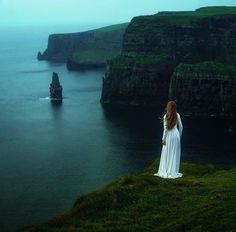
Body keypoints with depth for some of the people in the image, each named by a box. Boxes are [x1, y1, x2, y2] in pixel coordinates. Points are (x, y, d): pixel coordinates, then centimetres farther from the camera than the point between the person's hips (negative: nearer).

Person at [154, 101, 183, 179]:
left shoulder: (166, 116, -12)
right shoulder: (177, 115, 0)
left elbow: (166, 128, -13)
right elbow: (180, 127, 4)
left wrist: (163, 139, -7)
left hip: (169, 136, -4)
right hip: (176, 135, 4)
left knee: (167, 154, 5)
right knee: (175, 154, 10)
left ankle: (165, 172, 9)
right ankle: (174, 172, 13)